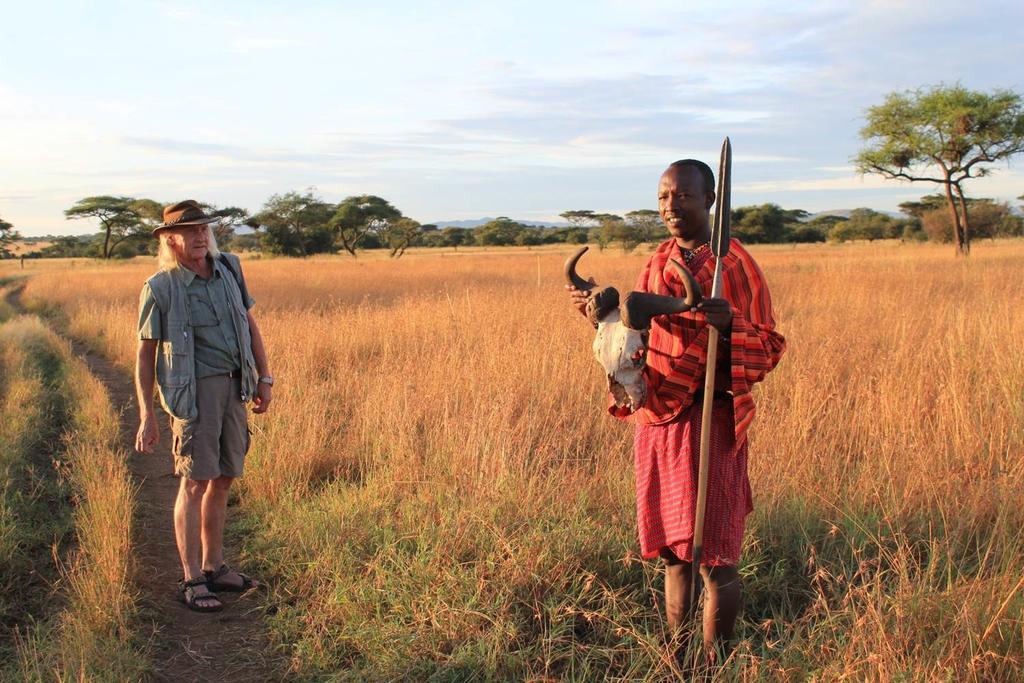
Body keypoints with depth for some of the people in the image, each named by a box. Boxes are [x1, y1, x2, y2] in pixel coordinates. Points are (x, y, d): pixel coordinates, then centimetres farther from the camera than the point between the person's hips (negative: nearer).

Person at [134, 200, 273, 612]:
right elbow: (145, 354, -4)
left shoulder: (229, 268, 6)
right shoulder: (160, 288, -8)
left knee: (222, 480, 11)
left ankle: (214, 567, 23)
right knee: (195, 482, -6)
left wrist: (264, 379, 12)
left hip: (234, 386, 6)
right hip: (194, 389, -5)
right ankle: (191, 581, 2)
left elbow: (250, 325, 15)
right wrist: (146, 417, -9)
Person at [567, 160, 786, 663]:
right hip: (656, 418, 6)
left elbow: (769, 347, -9)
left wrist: (730, 321, -27)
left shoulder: (735, 263, -6)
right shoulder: (656, 263, 11)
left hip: (710, 421, -6)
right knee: (672, 553, 13)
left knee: (713, 556, -1)